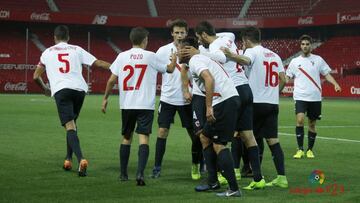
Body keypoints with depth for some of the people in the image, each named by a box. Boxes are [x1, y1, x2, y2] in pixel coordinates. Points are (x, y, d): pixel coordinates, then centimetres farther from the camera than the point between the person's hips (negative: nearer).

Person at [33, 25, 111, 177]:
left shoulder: (48, 52, 19)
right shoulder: (77, 50, 19)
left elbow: (36, 76, 21)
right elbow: (98, 63, 13)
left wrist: (45, 89, 39)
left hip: (60, 90, -2)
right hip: (79, 88, 3)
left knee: (70, 126, -11)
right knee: (72, 123, 23)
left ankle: (81, 159, -31)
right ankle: (68, 159, 24)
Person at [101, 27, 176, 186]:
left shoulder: (122, 56, 2)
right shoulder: (150, 56, -2)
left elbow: (112, 80, 2)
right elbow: (169, 69, 13)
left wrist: (105, 98, 14)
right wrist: (174, 60, 33)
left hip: (126, 104, 3)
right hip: (146, 104, -3)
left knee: (126, 138, 16)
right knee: (143, 138, -6)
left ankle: (123, 174, 22)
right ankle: (140, 173, -22)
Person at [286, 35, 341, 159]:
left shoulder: (318, 60, 6)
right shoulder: (295, 62, 7)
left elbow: (326, 74, 6)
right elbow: (288, 78, 11)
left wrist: (335, 84, -11)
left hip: (315, 97, 1)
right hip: (300, 97, -1)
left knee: (312, 124, 7)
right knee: (300, 120, -20)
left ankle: (310, 150, 22)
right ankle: (300, 150, -13)